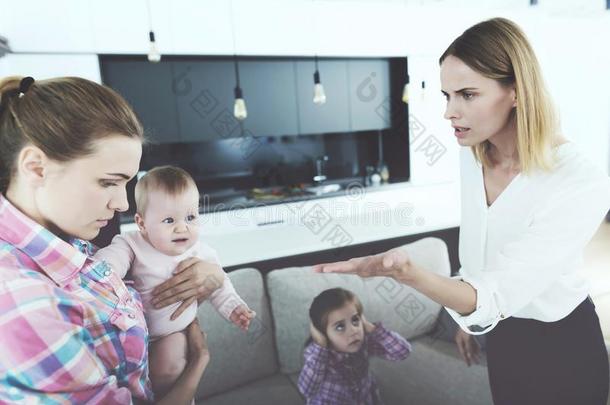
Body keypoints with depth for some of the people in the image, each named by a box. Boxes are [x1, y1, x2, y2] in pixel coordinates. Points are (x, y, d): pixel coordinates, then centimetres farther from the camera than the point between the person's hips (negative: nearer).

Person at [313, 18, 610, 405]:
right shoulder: (472, 157, -9)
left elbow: (495, 297, -34)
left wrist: (408, 272, -51)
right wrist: (467, 318, 13)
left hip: (561, 349, -5)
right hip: (502, 336, 5)